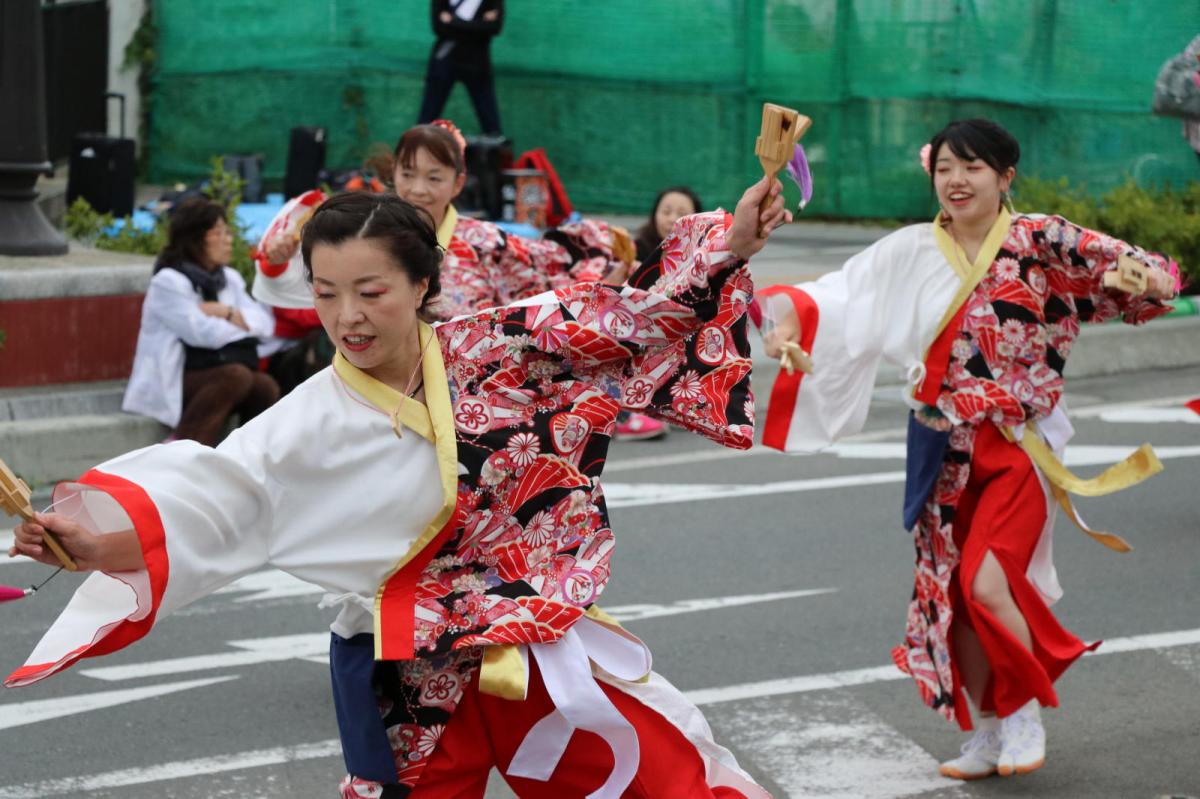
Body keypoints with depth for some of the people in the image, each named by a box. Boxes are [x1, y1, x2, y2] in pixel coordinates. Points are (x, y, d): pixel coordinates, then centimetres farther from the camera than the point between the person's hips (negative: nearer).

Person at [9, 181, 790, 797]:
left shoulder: (499, 347, -5)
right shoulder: (315, 423, -11)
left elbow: (624, 318, 1)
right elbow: (216, 493, -22)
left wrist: (729, 243, -7)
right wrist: (100, 537, -39)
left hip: (542, 650, 2)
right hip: (411, 689, -2)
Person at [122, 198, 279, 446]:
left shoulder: (229, 279, 14)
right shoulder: (168, 282, -8)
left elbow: (264, 322, 3)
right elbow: (203, 334, -18)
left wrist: (226, 312, -12)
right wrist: (243, 323, -2)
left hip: (215, 377, 5)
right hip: (170, 385, -5)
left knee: (265, 387, -25)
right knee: (237, 375, -33)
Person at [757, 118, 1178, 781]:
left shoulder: (1038, 240, -6)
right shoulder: (910, 253, 1)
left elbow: (1117, 261, -8)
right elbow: (841, 296, -4)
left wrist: (1144, 277, -30)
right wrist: (790, 318, -22)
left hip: (1019, 445, -4)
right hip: (944, 454, 4)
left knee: (987, 583, -17)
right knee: (950, 591, 7)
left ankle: (1026, 711, 6)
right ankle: (988, 730, 24)